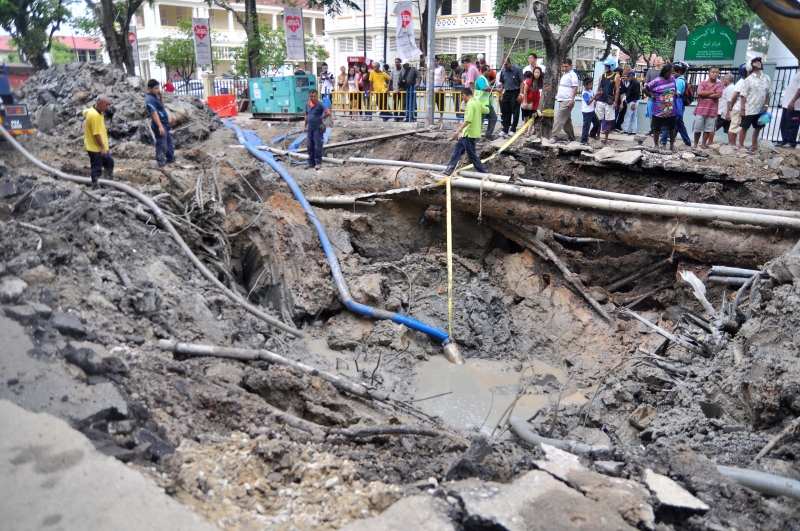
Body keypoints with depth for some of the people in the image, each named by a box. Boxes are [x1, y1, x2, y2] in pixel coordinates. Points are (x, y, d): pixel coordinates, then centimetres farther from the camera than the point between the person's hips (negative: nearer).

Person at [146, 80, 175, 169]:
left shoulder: (154, 97, 12)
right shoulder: (150, 99, -18)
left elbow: (162, 106, 25)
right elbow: (154, 113, -25)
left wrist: (161, 97, 7)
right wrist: (160, 126, -30)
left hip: (164, 123, 10)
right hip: (159, 124, -10)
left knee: (168, 141, 20)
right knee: (161, 143, -6)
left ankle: (170, 158, 32)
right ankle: (161, 162, 0)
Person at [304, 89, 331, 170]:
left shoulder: (320, 104, -13)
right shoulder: (307, 104, 6)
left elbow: (328, 113, -23)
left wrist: (321, 118, -11)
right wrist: (305, 126, 15)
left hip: (318, 128, -6)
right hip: (309, 128, 6)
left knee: (318, 146, 0)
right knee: (310, 146, 11)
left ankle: (318, 162, 8)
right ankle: (310, 161, 21)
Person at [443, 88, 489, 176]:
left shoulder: (470, 104, -18)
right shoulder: (477, 102, 8)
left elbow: (468, 120, -28)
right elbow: (487, 111, 21)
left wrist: (459, 130, -32)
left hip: (469, 133, -10)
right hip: (469, 133, 10)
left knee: (471, 154, -1)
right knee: (457, 148, 14)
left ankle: (483, 173, 6)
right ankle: (450, 168, 15)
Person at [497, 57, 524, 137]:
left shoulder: (517, 70, -8)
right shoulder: (503, 71, 5)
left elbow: (522, 82, -7)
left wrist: (520, 94, -13)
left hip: (515, 92, -4)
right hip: (506, 93, 4)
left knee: (515, 112, 2)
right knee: (505, 112, 6)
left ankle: (513, 129, 10)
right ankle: (505, 129, 14)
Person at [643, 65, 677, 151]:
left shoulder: (673, 79, 4)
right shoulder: (656, 81, -12)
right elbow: (645, 89, -10)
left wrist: (675, 94, 6)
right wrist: (652, 96, -7)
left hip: (671, 110, 4)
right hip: (659, 110, -4)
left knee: (672, 128, 13)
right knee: (656, 128, 7)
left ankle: (672, 144, 26)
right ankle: (655, 145, 20)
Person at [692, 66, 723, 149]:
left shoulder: (719, 84, 2)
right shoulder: (703, 82, 4)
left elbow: (718, 95, -12)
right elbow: (699, 92, -12)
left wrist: (705, 94, -9)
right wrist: (712, 92, -10)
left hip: (712, 110, 0)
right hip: (700, 109, 0)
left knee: (708, 129, 5)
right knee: (697, 128, 5)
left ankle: (703, 143, 16)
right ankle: (695, 143, 19)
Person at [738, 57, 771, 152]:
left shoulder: (766, 78, 6)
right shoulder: (749, 79, -7)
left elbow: (767, 93, 11)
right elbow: (743, 95, -9)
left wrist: (766, 105, 3)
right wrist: (742, 108, -13)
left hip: (761, 109, 5)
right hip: (749, 109, -5)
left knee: (758, 128, 12)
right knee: (744, 127, 2)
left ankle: (754, 145, 25)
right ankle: (741, 146, 10)